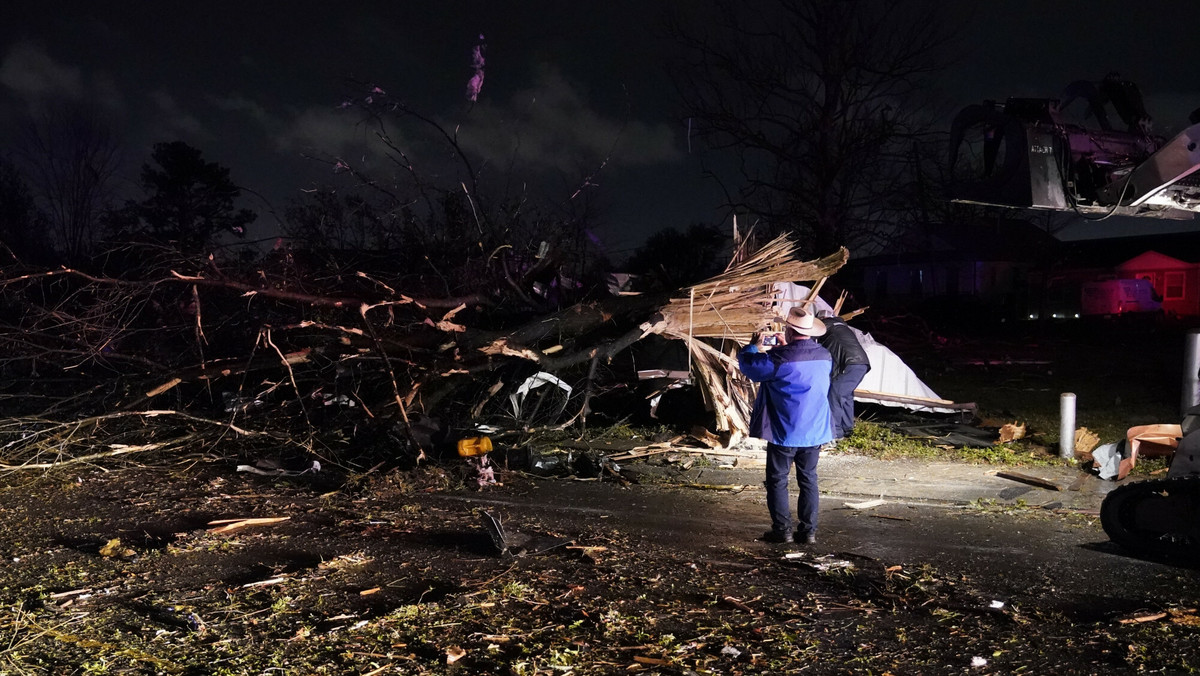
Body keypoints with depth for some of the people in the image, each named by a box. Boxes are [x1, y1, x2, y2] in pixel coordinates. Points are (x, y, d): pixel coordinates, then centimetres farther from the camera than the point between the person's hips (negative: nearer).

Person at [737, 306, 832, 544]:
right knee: (808, 480, 14)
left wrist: (753, 346, 12)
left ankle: (782, 529, 11)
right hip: (815, 432, 5)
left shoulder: (779, 358, -20)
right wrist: (786, 348, 26)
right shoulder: (824, 356, 1)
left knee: (777, 480, 8)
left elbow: (748, 364, -7)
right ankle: (808, 530, 17)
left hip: (784, 433, -5)